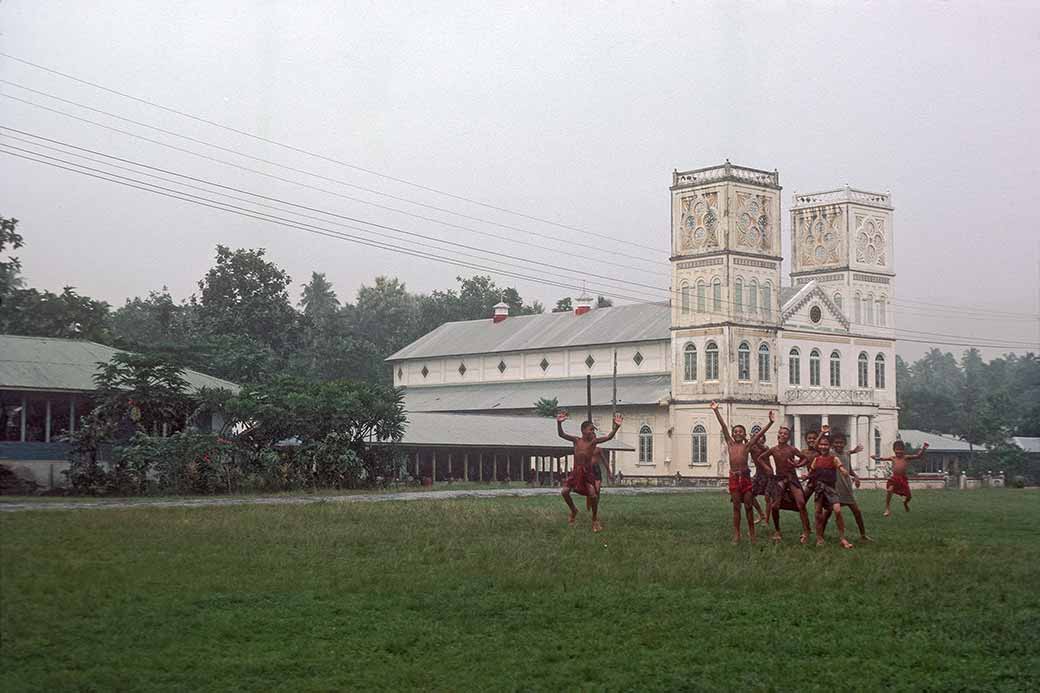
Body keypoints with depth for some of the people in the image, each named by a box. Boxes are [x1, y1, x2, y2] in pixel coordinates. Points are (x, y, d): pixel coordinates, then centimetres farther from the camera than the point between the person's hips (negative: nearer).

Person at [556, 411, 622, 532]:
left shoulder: (593, 441, -4)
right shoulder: (576, 440, -2)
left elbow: (609, 437, -13)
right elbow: (561, 434, -9)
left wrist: (616, 427, -27)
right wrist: (559, 423, -25)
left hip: (587, 472, -1)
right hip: (576, 471, 1)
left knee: (593, 495, -13)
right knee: (564, 492, -10)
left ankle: (595, 519, 9)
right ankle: (573, 510, 21)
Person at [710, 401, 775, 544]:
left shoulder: (747, 446, 5)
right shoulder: (730, 444, 9)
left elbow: (760, 433, -1)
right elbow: (723, 426, 7)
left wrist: (770, 422, -11)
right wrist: (716, 410, 9)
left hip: (745, 477, -1)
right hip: (734, 477, 1)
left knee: (748, 506, 3)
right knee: (736, 507, 4)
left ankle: (751, 534, 11)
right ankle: (736, 535, 7)